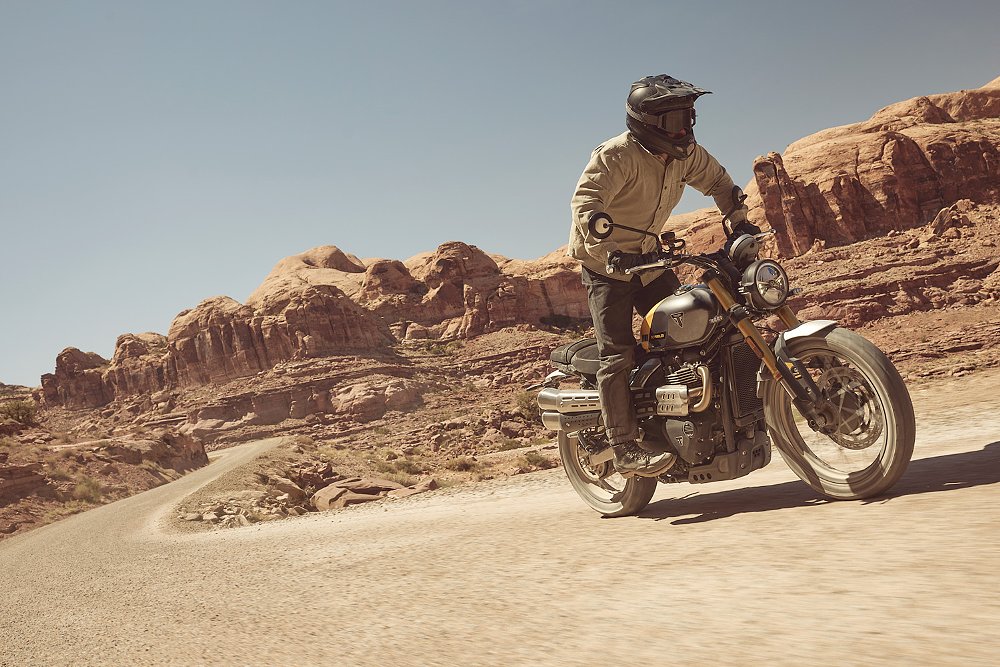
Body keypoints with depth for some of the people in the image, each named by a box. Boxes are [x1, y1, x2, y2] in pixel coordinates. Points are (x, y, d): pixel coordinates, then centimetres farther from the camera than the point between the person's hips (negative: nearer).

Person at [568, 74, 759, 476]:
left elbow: (716, 180, 19)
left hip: (646, 257, 7)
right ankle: (625, 450, -13)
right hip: (605, 262, -7)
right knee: (619, 355, -13)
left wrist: (739, 220, 8)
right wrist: (610, 251, -43)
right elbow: (585, 205, -31)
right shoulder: (616, 155, -21)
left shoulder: (686, 154, 2)